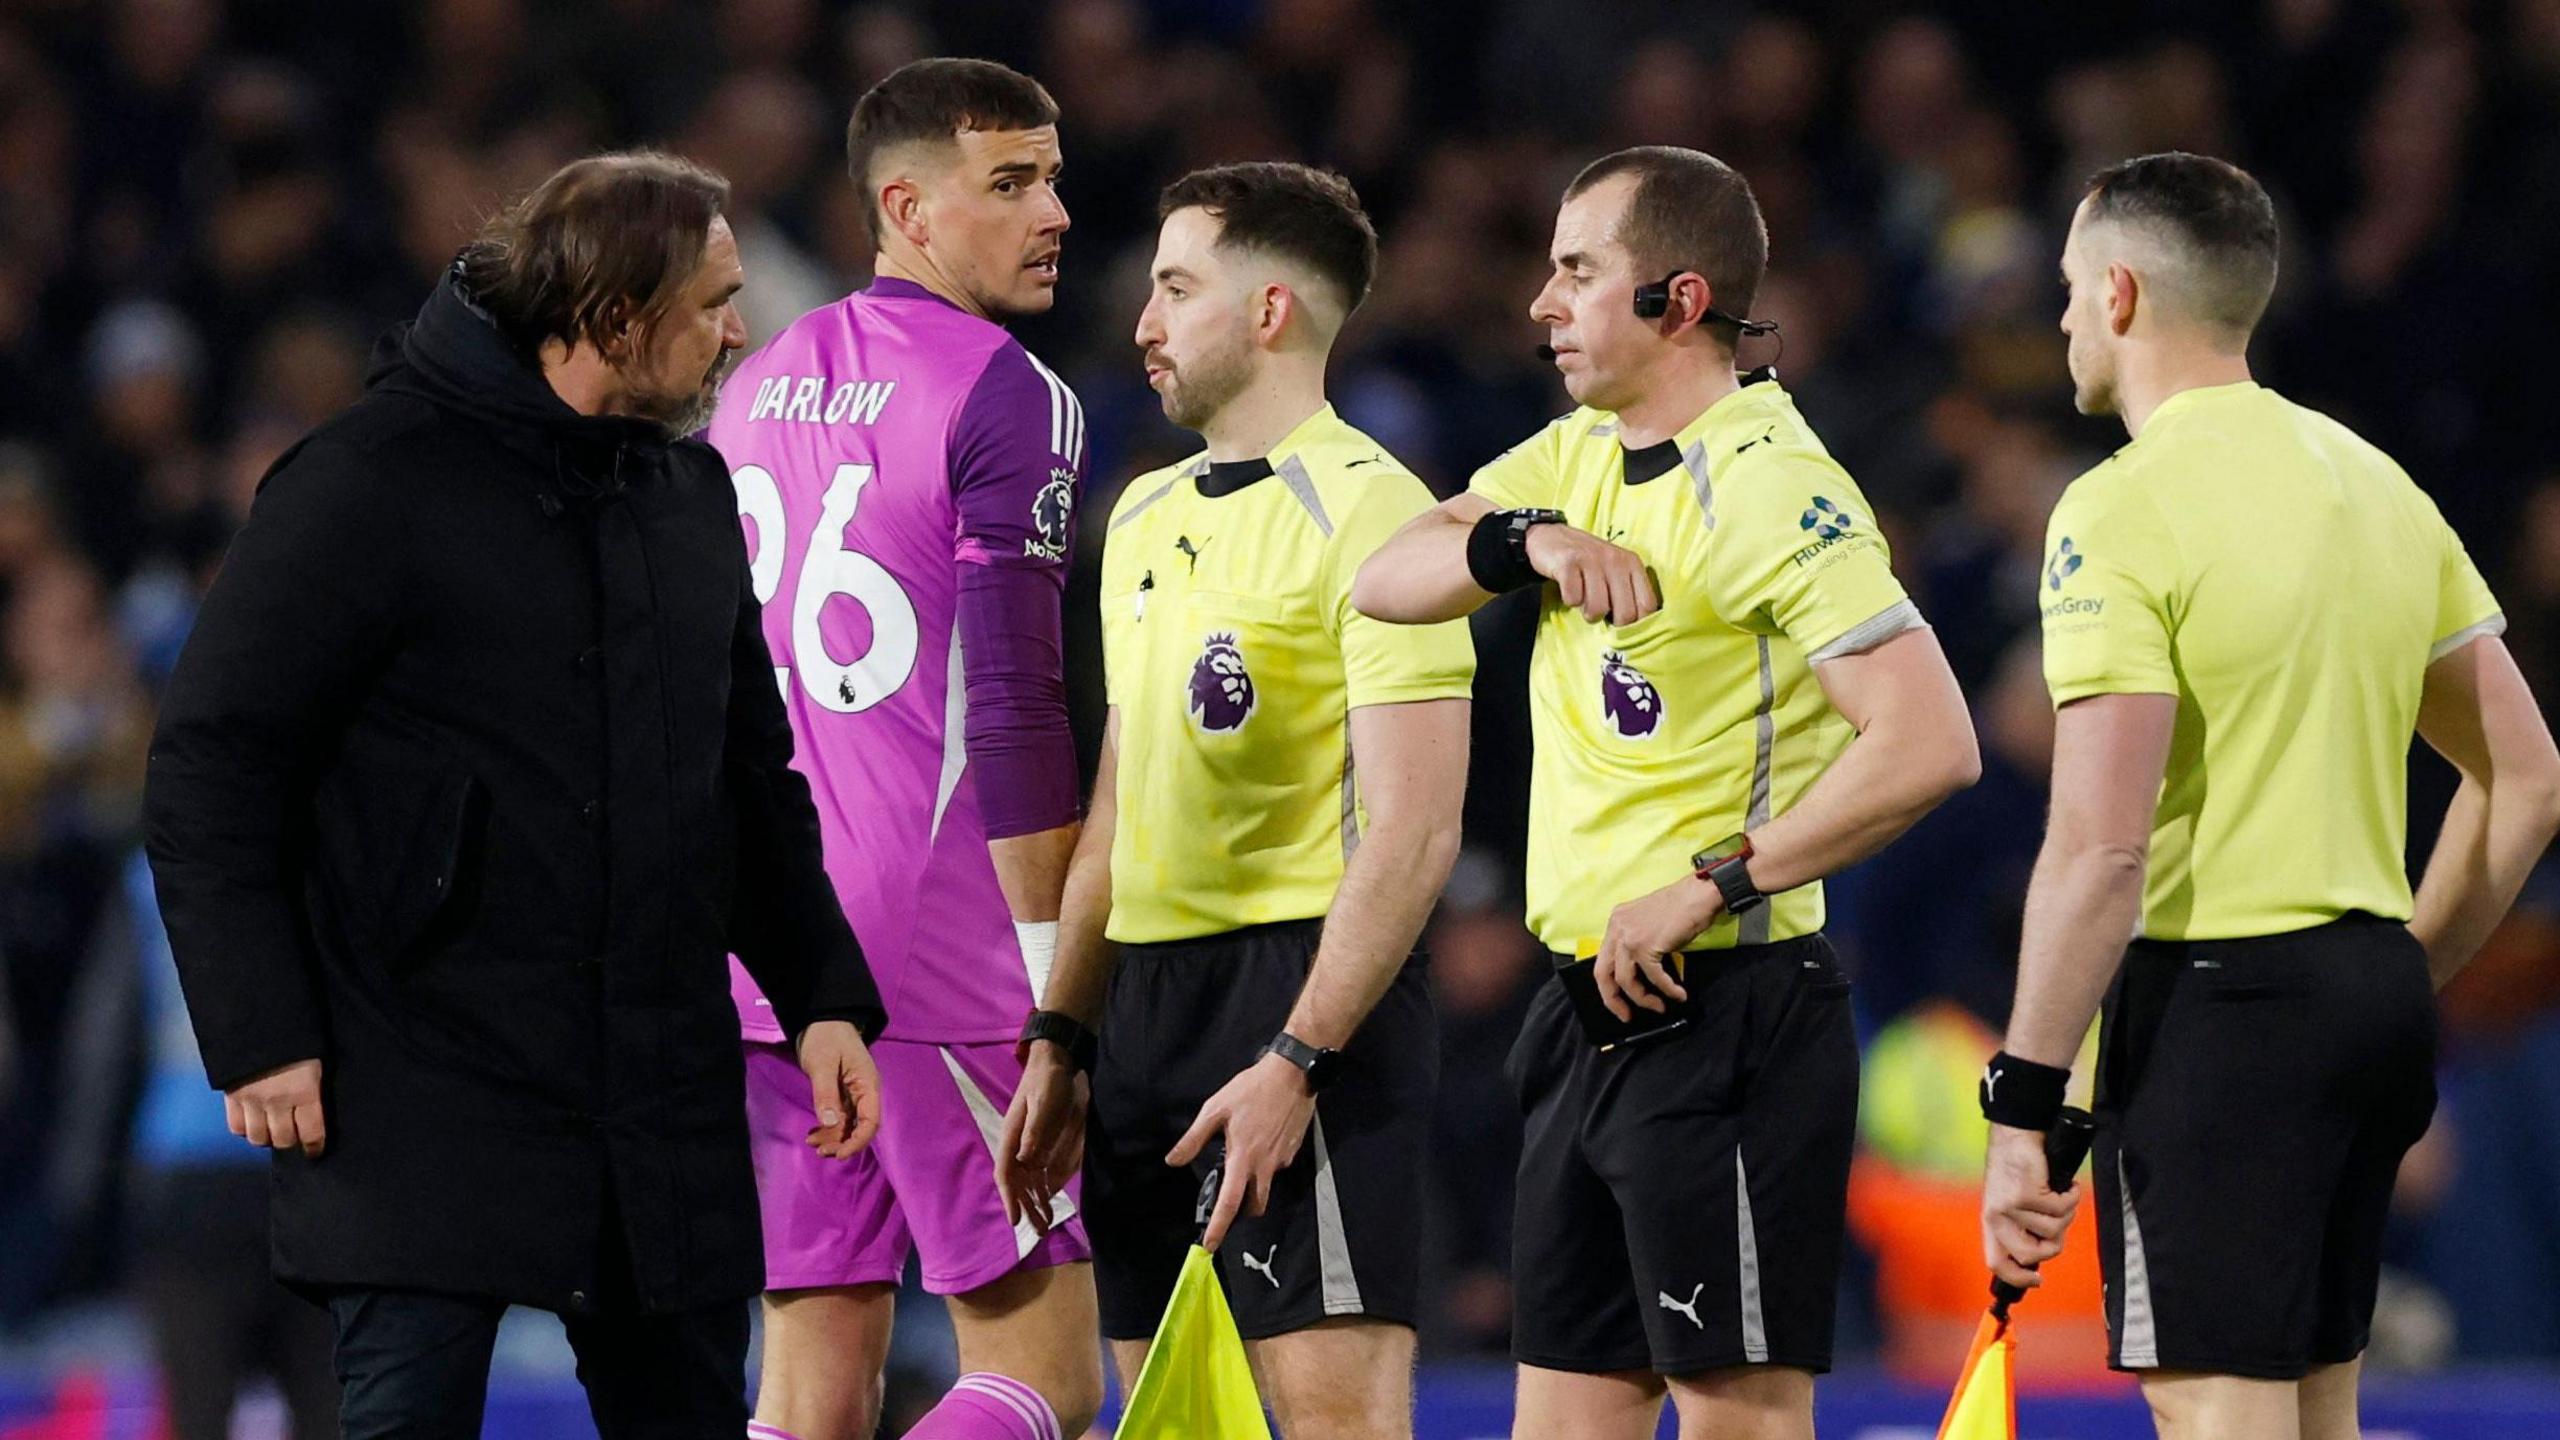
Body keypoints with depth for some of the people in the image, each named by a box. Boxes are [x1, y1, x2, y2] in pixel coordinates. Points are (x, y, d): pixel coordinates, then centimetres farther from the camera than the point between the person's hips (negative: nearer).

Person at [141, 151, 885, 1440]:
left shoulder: (690, 491, 13)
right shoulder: (370, 486, -9)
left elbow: (754, 776, 23)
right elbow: (210, 771, -9)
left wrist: (823, 995, 12)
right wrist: (259, 1036, -14)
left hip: (666, 1114, 6)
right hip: (428, 1102, -6)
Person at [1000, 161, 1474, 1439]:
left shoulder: (1366, 508, -9)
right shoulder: (1146, 515, 17)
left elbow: (1415, 830, -15)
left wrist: (1295, 1061, -20)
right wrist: (1058, 1044, 17)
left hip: (1308, 998, -9)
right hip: (1149, 1000, 9)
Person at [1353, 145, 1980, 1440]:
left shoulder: (1771, 489, -15)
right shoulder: (1578, 457, 12)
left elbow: (1929, 743, -23)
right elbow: (1388, 582, 5)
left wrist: (1710, 887, -22)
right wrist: (1522, 539, -15)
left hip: (1723, 1023, -9)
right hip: (1590, 1016, 9)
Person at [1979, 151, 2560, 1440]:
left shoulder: (2124, 510, -12)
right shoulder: (2372, 483, 13)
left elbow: (2100, 847, -20)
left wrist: (2023, 1104, -17)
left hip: (2216, 1007, -8)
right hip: (2373, 997, 8)